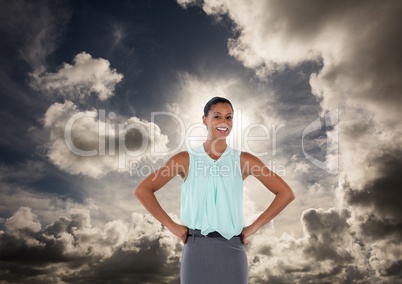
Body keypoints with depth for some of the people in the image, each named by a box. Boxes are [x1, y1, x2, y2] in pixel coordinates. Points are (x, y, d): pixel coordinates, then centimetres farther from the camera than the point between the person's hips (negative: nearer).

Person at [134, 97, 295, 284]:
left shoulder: (243, 160, 0)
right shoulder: (186, 159, -1)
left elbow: (286, 193, 3)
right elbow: (142, 190, 1)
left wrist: (254, 226, -1)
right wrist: (171, 225, -3)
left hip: (231, 251, 1)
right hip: (196, 249, 0)